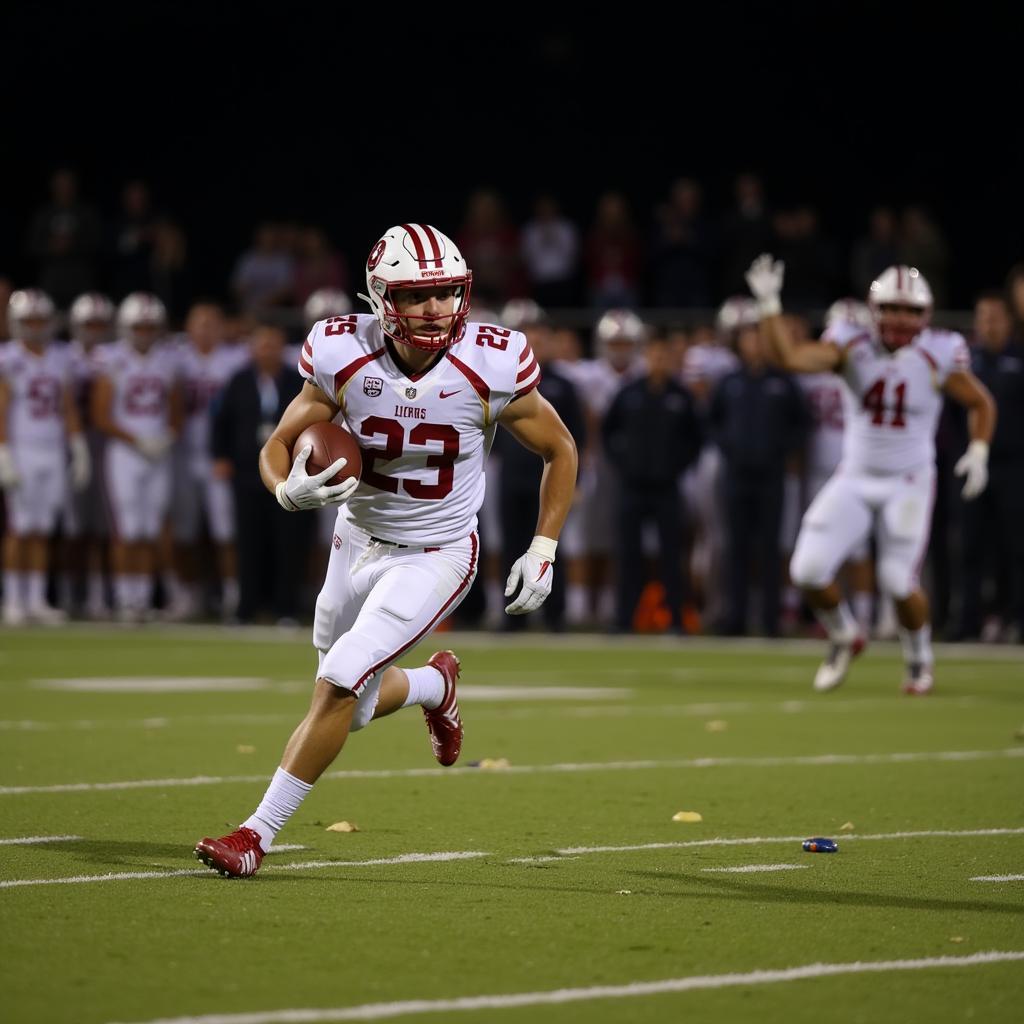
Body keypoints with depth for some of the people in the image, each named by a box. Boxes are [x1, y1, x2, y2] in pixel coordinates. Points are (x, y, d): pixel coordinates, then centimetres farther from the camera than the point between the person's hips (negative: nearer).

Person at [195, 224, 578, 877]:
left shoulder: (490, 368, -20)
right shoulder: (344, 358, -17)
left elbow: (560, 450, -3)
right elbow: (278, 446, -6)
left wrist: (544, 551, -8)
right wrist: (292, 491, -30)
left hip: (436, 554, -4)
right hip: (358, 543, 4)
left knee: (340, 682, -19)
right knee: (351, 710, 16)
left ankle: (260, 833, -7)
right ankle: (435, 685, 50)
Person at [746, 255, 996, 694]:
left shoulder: (938, 357, -10)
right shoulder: (852, 347, -9)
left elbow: (981, 403, 5)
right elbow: (791, 357, -23)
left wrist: (978, 452, -8)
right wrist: (769, 304, -32)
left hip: (908, 484, -2)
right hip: (854, 480, 2)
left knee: (899, 580, -9)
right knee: (808, 570, -10)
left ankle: (919, 659, 22)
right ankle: (844, 638, 21)